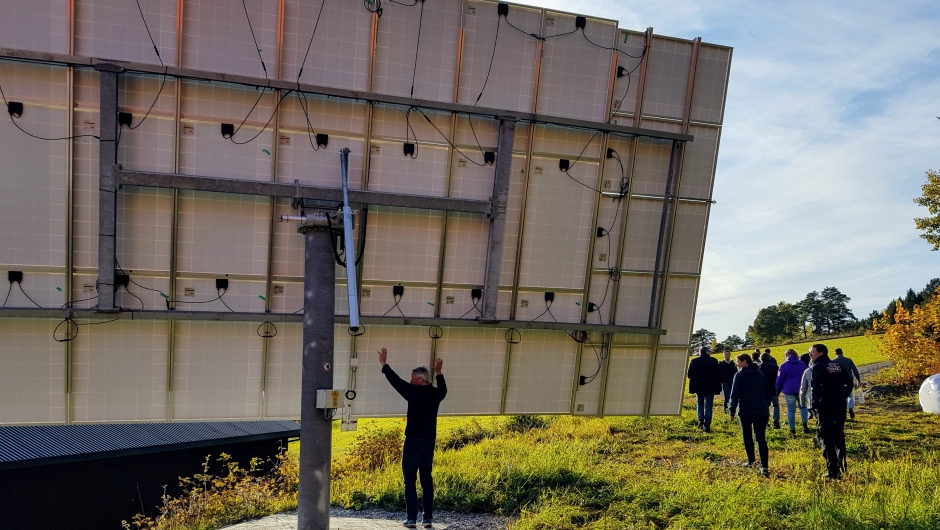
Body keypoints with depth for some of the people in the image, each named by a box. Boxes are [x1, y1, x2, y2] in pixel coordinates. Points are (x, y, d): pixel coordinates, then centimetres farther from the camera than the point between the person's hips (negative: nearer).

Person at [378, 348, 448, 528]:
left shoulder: (414, 392, -10)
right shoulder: (435, 394, 6)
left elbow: (396, 381, -2)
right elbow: (443, 389, 30)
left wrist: (384, 364, 9)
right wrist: (438, 372, 40)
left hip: (413, 441, -6)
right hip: (429, 442, 6)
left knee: (410, 480, 0)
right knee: (426, 480, 10)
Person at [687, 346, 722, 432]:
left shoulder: (694, 361, -3)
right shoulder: (713, 361, -7)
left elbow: (689, 374, 0)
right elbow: (719, 374, -5)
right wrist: (718, 385, 10)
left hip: (698, 386, 1)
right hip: (710, 387, -1)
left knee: (700, 403, 19)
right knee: (708, 406, 6)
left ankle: (700, 419, -3)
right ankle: (707, 426, 3)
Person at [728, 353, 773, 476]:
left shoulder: (739, 375, -4)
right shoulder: (761, 375, 12)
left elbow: (735, 394, -8)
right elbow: (768, 393, 17)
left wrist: (732, 411, -3)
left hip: (745, 411, -3)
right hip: (761, 411, 3)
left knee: (747, 436, 14)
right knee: (761, 438, -1)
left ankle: (751, 461, 20)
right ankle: (764, 466, -11)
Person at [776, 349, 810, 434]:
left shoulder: (784, 366, -5)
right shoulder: (802, 364, 5)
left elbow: (780, 379, -3)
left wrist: (777, 391, 8)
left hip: (789, 390, -3)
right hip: (801, 390, 3)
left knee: (791, 410, 2)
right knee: (803, 407, 17)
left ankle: (792, 429, 5)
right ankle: (805, 424, 1)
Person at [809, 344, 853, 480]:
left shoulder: (818, 367, -11)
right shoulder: (838, 365, 11)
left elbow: (815, 387, -19)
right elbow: (849, 382, 11)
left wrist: (814, 404, -8)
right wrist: (842, 397, 15)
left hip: (825, 407, -7)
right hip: (840, 406, 7)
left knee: (826, 438, -1)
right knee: (839, 436, 19)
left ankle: (833, 471, -3)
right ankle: (841, 468, 26)